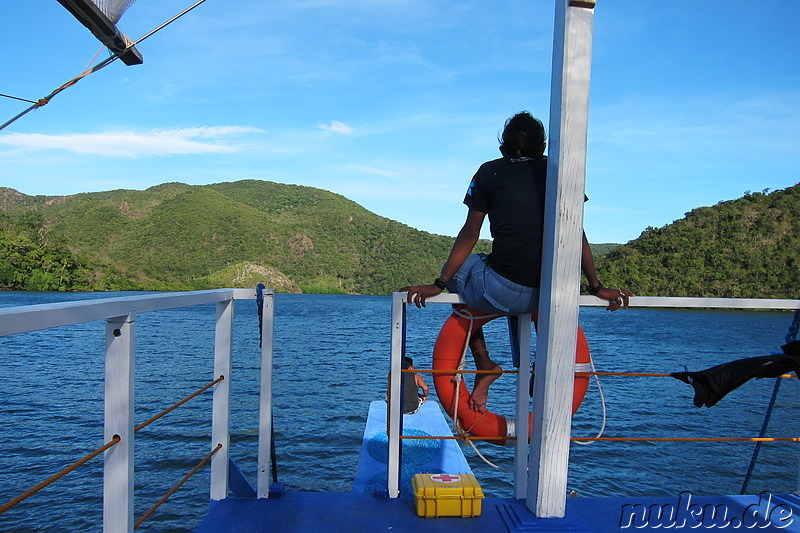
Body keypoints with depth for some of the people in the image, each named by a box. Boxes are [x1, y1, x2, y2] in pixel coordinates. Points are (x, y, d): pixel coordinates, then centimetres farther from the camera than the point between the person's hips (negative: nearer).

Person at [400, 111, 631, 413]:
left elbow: (469, 235, 4)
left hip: (501, 292, -4)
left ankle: (484, 364, 17)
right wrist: (596, 287, 17)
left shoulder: (490, 172, 5)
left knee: (457, 270, 28)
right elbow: (577, 235, 10)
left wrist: (439, 284, 10)